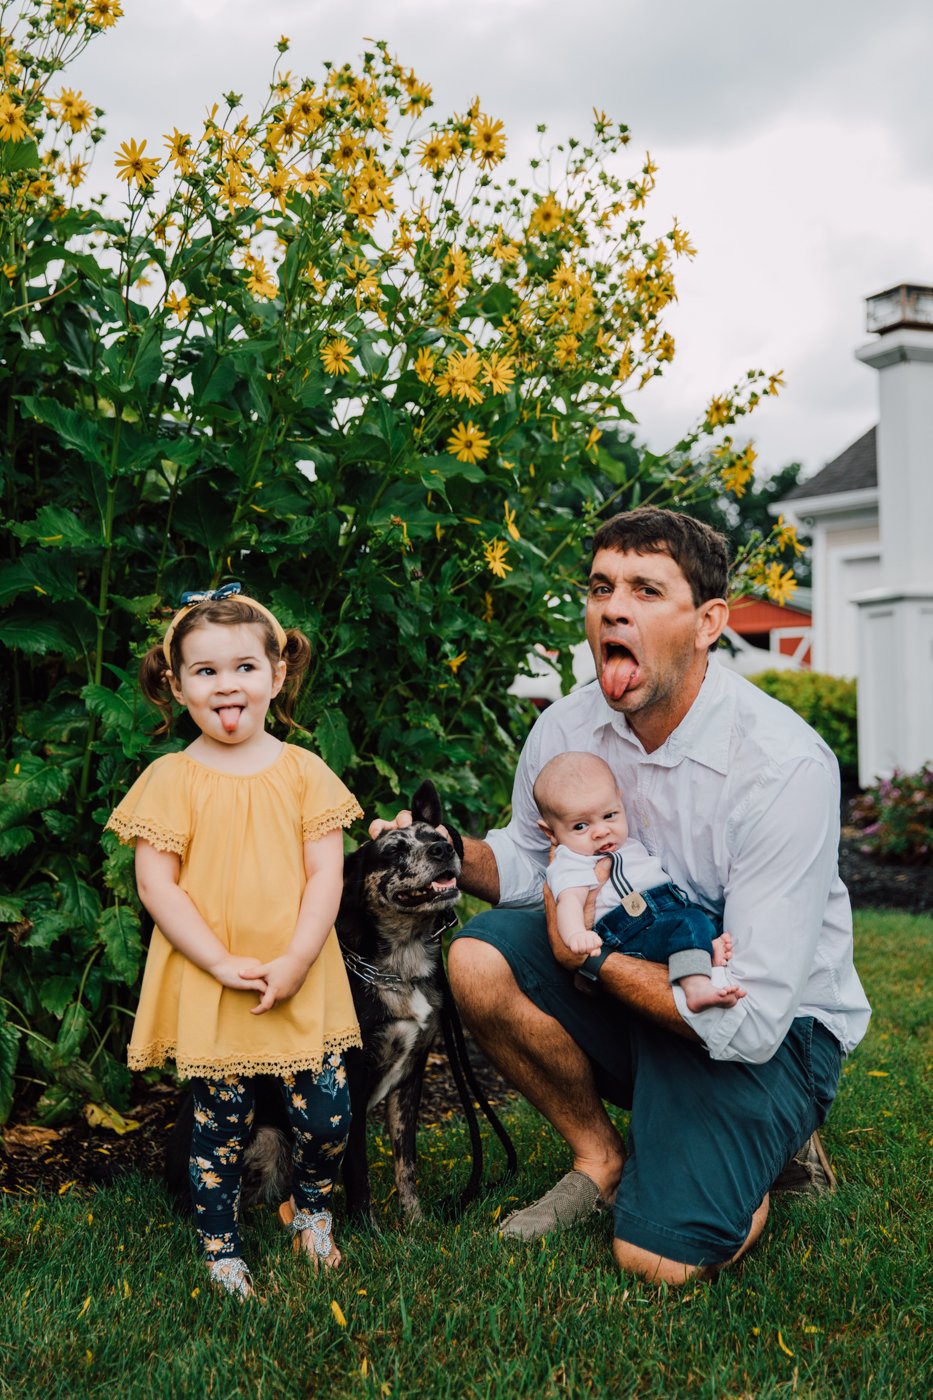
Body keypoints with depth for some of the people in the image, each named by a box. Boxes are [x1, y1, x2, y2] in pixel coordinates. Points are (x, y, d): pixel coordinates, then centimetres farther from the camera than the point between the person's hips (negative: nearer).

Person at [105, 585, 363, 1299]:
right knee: (222, 1126, 6)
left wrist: (295, 961, -13)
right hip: (208, 985, -1)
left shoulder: (305, 772, 1)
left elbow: (326, 874, -2)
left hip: (302, 982, 2)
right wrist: (223, 963, -14)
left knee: (328, 1114, 1)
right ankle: (222, 1252, 26)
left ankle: (311, 1210, 31)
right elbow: (156, 884, -7)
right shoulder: (171, 779, -4)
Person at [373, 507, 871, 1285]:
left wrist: (591, 958, -20)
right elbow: (527, 864, 10)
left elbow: (750, 1022, -27)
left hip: (776, 1033, -5)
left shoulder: (785, 765, -27)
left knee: (658, 1258, -21)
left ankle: (769, 1150, 14)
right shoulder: (567, 728, -8)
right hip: (630, 985, 5)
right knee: (480, 958, -19)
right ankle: (601, 1161, 4)